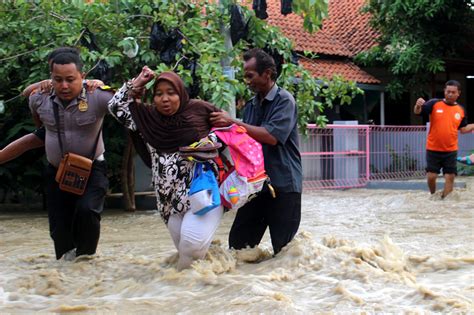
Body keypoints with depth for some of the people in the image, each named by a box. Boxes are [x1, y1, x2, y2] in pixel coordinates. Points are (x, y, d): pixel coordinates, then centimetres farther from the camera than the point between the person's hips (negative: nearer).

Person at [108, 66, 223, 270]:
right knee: (185, 249, 1)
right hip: (172, 199, 4)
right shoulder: (149, 117, 9)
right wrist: (138, 82, 6)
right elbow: (117, 107, 10)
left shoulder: (198, 109, -1)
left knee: (193, 242, -22)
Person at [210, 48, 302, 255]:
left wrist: (233, 123, -20)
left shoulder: (284, 100, -8)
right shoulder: (251, 106, 14)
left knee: (283, 248, -1)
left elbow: (272, 136, -22)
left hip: (284, 185, -7)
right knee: (238, 242, 4)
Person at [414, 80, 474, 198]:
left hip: (451, 151, 2)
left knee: (450, 177, 1)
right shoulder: (434, 104, -7)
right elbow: (417, 112, -14)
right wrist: (418, 105, -37)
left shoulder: (461, 110, 3)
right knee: (431, 176, 3)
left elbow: (463, 129, 13)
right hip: (433, 149, -2)